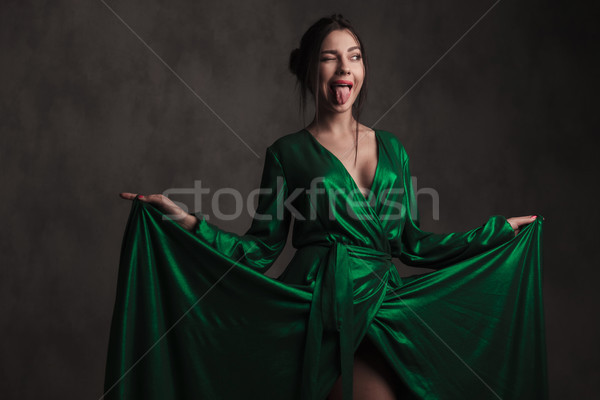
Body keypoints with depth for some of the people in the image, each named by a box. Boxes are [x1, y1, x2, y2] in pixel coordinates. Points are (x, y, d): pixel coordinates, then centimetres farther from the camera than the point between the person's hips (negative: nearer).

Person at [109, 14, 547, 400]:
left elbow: (411, 242, 15)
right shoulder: (288, 153, 3)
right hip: (319, 313, -3)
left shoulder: (391, 147, 13)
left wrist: (500, 230, 18)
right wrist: (180, 218, -10)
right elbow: (260, 249, 0)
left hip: (385, 307, 4)